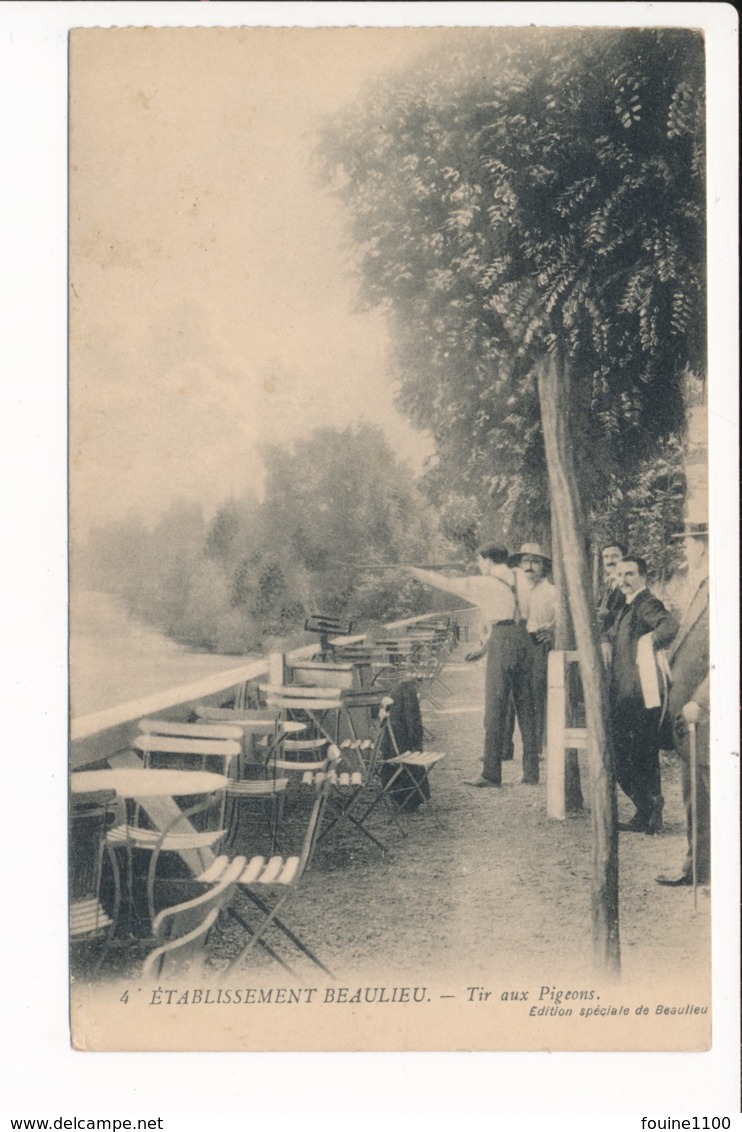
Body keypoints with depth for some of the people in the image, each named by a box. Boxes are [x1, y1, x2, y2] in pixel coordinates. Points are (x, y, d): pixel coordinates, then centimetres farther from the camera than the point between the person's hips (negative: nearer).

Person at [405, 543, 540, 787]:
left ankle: (491, 773, -3)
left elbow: (445, 583, 7)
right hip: (523, 638, 7)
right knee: (525, 707, 8)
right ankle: (531, 772, 9)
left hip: (503, 640, -7)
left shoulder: (483, 584, 2)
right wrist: (484, 648, 31)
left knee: (495, 708, -4)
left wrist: (412, 571, 17)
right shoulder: (513, 581, 21)